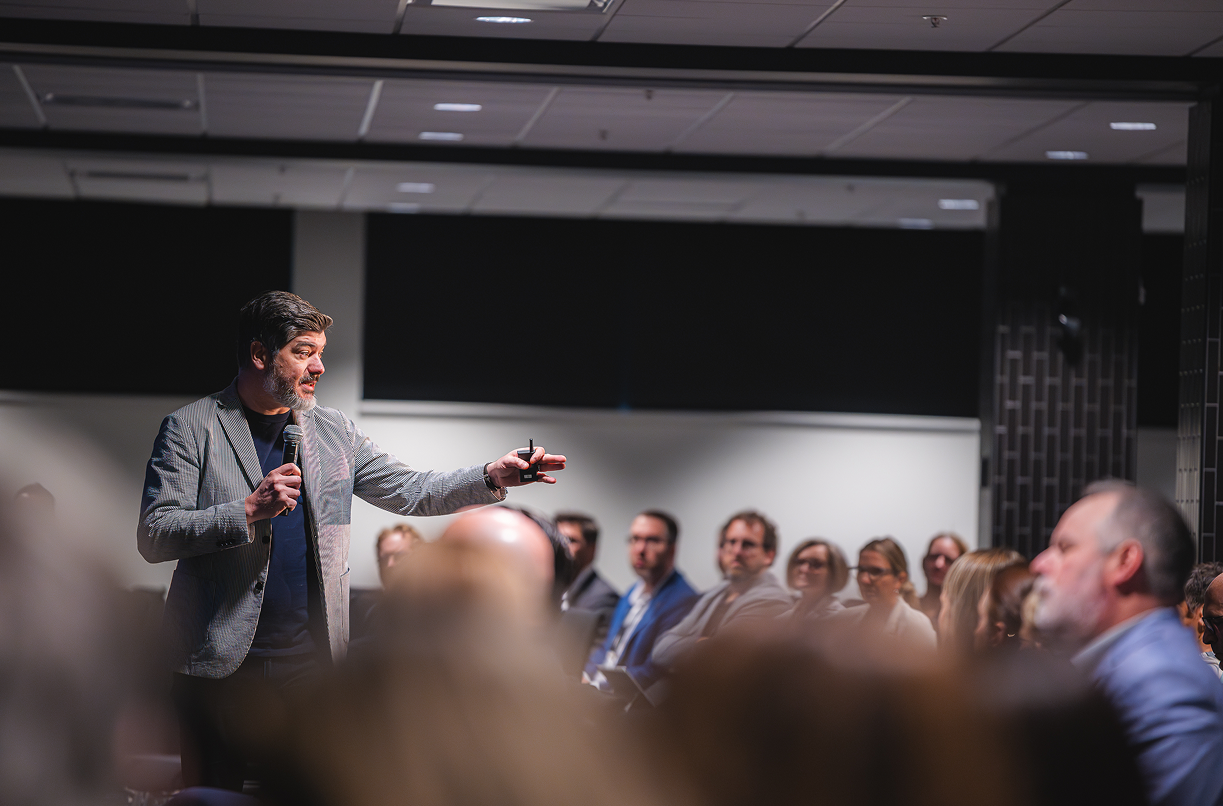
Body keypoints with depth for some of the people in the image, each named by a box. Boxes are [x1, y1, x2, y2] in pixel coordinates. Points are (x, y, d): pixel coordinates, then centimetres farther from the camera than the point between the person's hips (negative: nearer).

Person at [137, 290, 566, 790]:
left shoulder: (334, 431, 14)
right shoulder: (190, 429, -1)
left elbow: (410, 492, 10)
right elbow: (154, 537, -9)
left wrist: (494, 477, -5)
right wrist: (248, 512, -20)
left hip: (313, 662, 4)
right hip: (222, 667, -4)